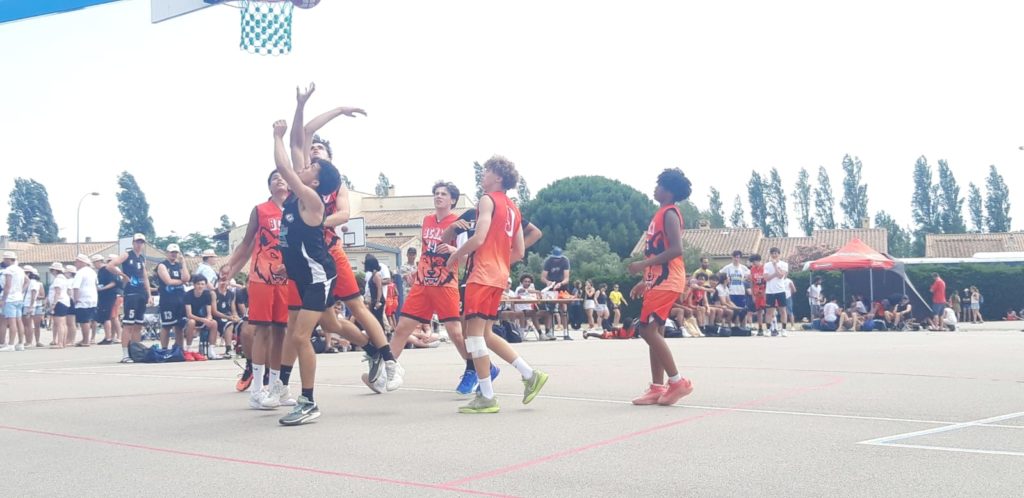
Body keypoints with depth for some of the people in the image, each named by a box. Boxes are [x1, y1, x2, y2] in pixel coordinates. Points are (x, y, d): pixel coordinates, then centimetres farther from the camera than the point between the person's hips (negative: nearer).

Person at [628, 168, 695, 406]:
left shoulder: (670, 214, -11)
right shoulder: (661, 214, 18)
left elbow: (676, 250, -22)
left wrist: (644, 264, -22)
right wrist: (645, 281, 22)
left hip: (666, 280, -10)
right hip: (658, 280, 10)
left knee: (648, 329, -14)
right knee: (654, 331, 9)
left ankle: (678, 381, -10)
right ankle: (657, 387, 12)